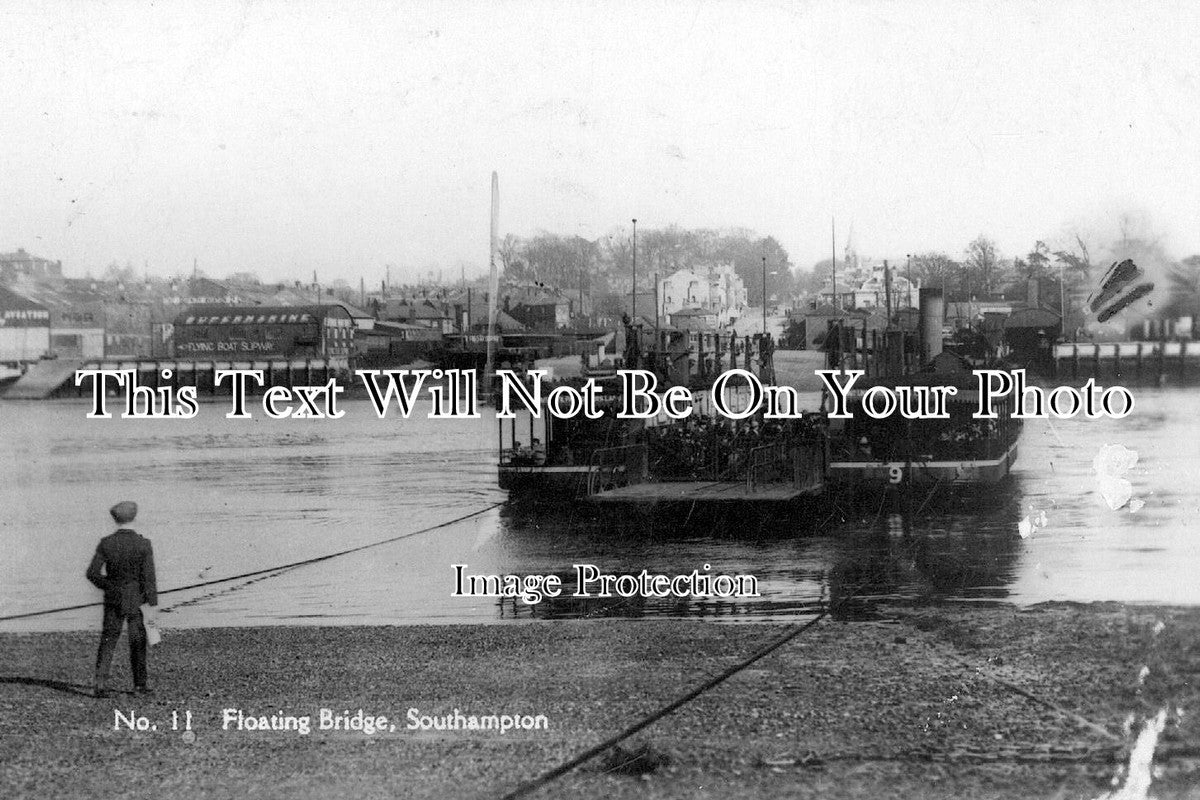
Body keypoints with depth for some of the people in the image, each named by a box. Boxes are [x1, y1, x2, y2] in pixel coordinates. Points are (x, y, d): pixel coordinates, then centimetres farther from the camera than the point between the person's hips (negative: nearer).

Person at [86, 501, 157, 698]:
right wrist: (152, 604, -8)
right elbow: (149, 577, -12)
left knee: (108, 640, 6)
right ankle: (140, 684, 19)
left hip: (113, 599, 1)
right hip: (136, 600, -1)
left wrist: (107, 586, 11)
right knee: (137, 643, 12)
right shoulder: (143, 544, -11)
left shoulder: (106, 543, -5)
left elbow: (92, 573, -5)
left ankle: (101, 682, -7)